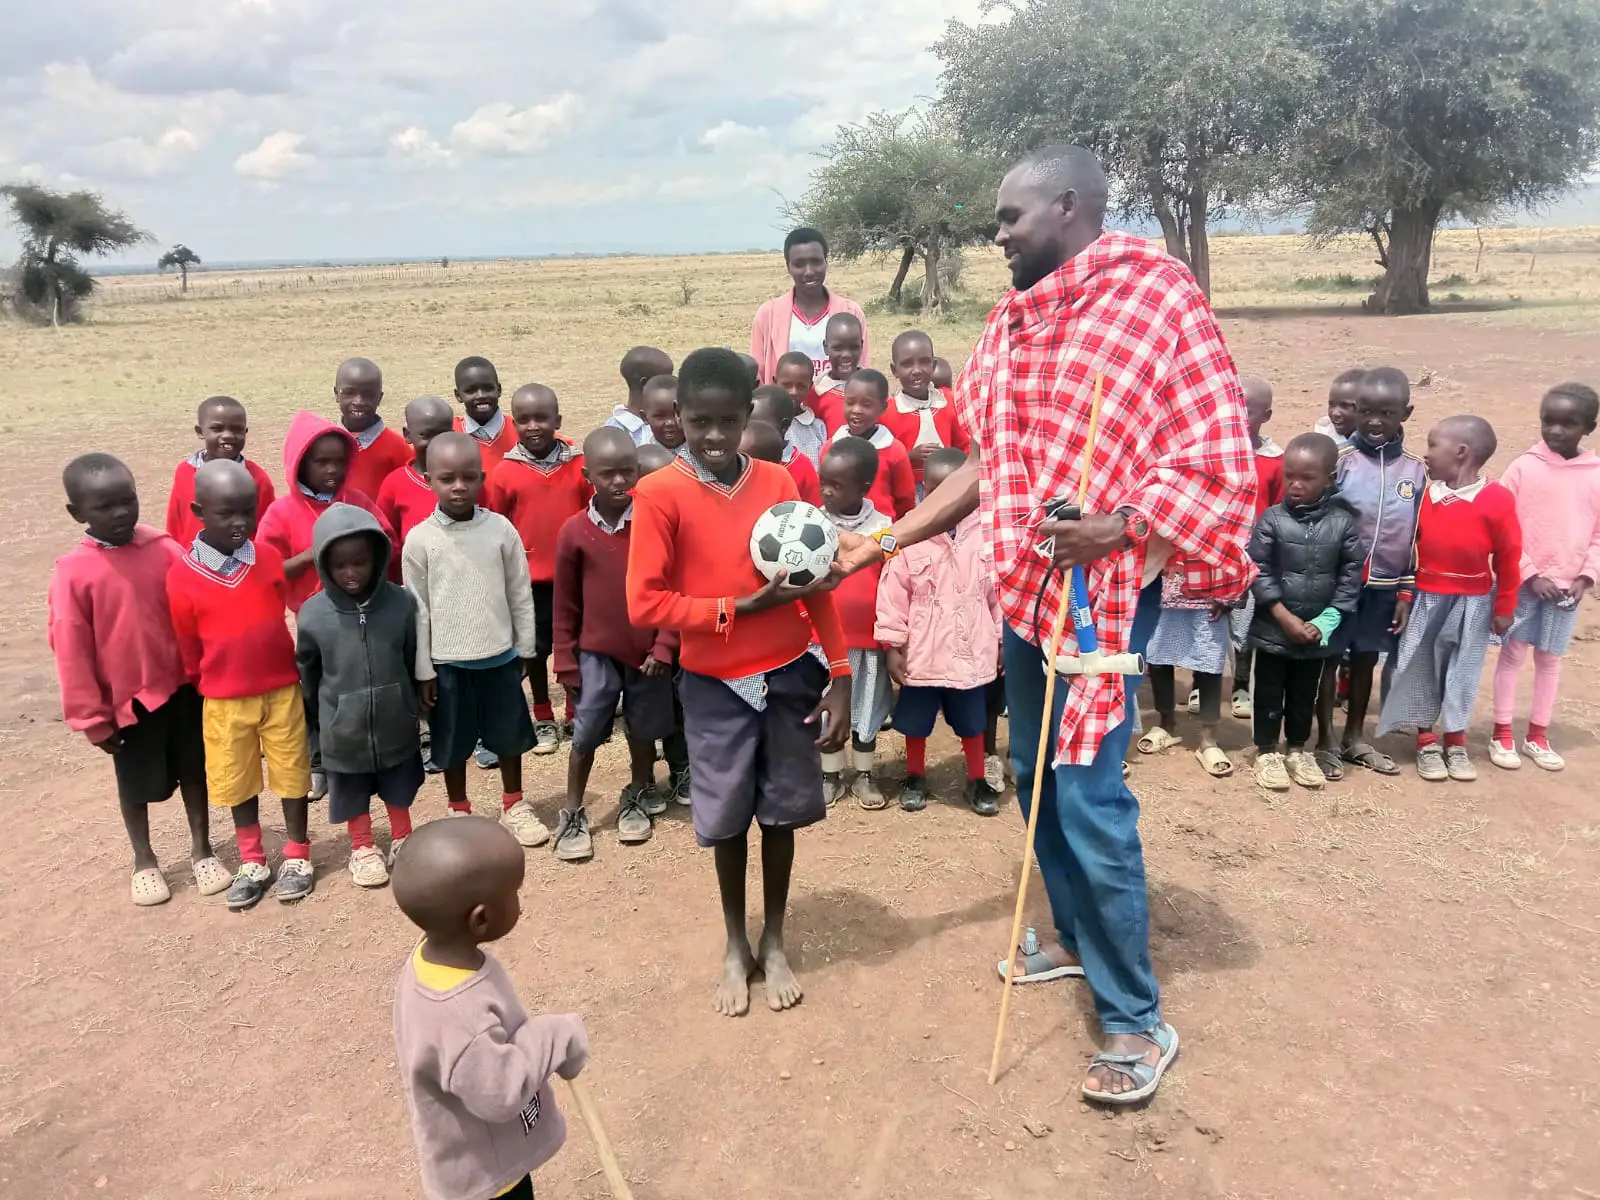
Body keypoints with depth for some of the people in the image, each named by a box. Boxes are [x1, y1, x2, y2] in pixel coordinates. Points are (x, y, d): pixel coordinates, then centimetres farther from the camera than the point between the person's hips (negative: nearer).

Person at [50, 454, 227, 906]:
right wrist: (93, 717, -7)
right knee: (136, 784, 15)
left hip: (181, 686, 2)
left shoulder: (164, 550, -9)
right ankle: (144, 860, 35)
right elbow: (71, 651, -10)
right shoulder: (72, 573, -15)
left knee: (193, 770, 15)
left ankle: (202, 850, 33)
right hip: (127, 698, -2)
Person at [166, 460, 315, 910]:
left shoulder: (270, 557, -7)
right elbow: (187, 646, -1)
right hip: (223, 700, 0)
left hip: (283, 690, 1)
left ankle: (297, 857, 27)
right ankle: (251, 863, 30)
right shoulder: (183, 575, -12)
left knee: (292, 774, 11)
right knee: (236, 782, 13)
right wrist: (198, 692, 8)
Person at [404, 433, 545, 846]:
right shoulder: (420, 540, -8)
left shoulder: (501, 529, -5)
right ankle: (459, 812, 31)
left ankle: (514, 806, 33)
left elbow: (520, 594, 3)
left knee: (509, 734, 14)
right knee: (453, 743, 12)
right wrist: (422, 669, -2)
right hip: (447, 661, -1)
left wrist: (525, 649, 5)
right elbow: (417, 608, -3)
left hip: (500, 656, 1)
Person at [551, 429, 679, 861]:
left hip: (648, 652, 0)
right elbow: (565, 605, -1)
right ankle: (573, 816, 20)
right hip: (596, 653, 0)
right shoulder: (574, 532, -8)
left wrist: (664, 646, -8)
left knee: (643, 731, 16)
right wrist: (566, 661, 1)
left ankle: (638, 798, 37)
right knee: (585, 735, 5)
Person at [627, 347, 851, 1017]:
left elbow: (815, 584, 2)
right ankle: (735, 947, 33)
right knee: (727, 818, 11)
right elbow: (645, 604, -15)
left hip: (790, 675, 2)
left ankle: (774, 943, 32)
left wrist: (839, 676, -2)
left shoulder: (778, 483, -2)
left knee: (783, 812, 12)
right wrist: (740, 608, -20)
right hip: (714, 684, -2)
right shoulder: (659, 494, -12)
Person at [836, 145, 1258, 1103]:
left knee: (1089, 798, -8)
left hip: (1107, 588, -7)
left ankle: (1138, 1023, 9)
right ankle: (1078, 938, 39)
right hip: (1024, 584, 8)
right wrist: (885, 541, 10)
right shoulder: (1012, 321, 11)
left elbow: (1216, 458, -12)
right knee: (1035, 779, 16)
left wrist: (1118, 525, -26)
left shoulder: (1160, 295, -10)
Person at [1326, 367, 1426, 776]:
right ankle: (1325, 739, 19)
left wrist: (1407, 590, 6)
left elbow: (1418, 536, 7)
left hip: (1386, 585, 4)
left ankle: (1354, 738, 30)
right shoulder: (1340, 458, -10)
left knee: (1367, 658, 15)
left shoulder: (1415, 468, 1)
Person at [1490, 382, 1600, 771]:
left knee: (1550, 658, 11)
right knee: (1512, 654, 4)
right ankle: (1502, 734, 14)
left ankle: (1537, 735, 24)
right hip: (1522, 582, -2)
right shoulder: (1523, 467, -7)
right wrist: (1531, 574, -12)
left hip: (1568, 586, 2)